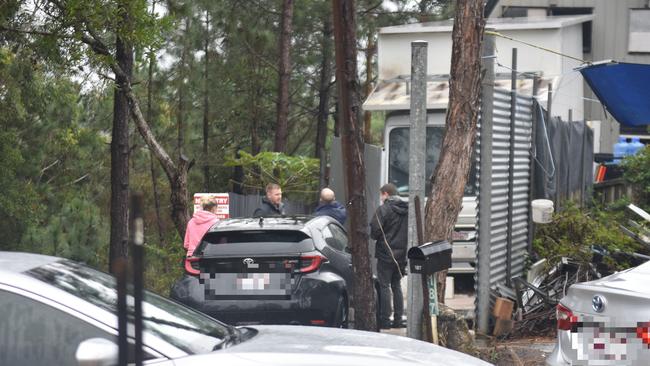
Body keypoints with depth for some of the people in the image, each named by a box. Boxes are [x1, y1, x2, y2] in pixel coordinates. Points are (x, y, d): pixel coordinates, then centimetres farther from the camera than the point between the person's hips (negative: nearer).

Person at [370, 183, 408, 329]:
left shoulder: (384, 209, -13)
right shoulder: (406, 210, 6)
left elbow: (374, 231, -15)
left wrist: (374, 236, 6)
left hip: (386, 253, -6)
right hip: (401, 254, 6)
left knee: (384, 286, 0)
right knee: (396, 285, 14)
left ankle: (384, 320, 0)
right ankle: (398, 319, 14)